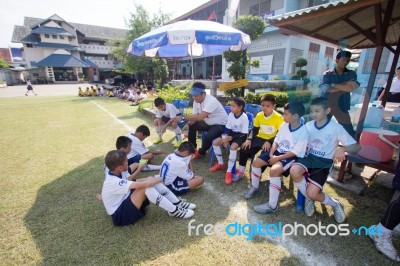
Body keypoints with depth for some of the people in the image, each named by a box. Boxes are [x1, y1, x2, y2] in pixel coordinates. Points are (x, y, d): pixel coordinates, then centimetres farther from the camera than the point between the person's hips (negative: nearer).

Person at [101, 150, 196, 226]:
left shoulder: (119, 173, -2)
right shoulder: (113, 182, -30)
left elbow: (134, 182, 6)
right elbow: (141, 185, -36)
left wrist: (155, 179, -8)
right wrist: (160, 178, -22)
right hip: (120, 215, -8)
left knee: (150, 180, -10)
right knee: (146, 187, -32)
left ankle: (177, 203, -7)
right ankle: (174, 211, -20)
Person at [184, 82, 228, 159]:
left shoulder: (211, 101, -32)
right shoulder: (196, 101, -7)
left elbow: (200, 117, -42)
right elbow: (195, 116, -4)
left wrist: (184, 117, -39)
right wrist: (187, 124, -23)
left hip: (220, 124, -8)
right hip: (208, 122, 8)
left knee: (207, 137, -31)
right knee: (191, 126, 2)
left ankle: (201, 152, 2)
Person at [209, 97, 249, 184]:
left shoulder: (244, 117, -21)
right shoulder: (231, 114, -5)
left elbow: (244, 134, -19)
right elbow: (228, 128, 0)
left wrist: (231, 138, -23)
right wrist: (225, 138, -16)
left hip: (240, 136, -6)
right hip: (231, 133, 7)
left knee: (233, 147, -36)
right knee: (215, 142, -9)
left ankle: (229, 171, -22)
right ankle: (220, 164, 10)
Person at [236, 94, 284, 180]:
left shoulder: (278, 117, -15)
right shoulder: (259, 115, -1)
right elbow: (254, 130, 6)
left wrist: (269, 142, -26)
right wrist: (249, 139, -10)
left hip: (272, 141, -4)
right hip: (260, 138, 5)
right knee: (244, 149, -11)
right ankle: (241, 171, 5)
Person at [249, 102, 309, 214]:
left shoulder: (303, 132, -18)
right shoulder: (284, 125, 2)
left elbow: (296, 152, -19)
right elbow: (276, 141, 7)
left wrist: (278, 158, -20)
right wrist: (271, 154, -8)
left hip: (292, 157, -7)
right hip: (278, 151, 8)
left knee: (274, 170, -32)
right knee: (256, 162, -4)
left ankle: (272, 205, -21)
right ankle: (254, 187, 20)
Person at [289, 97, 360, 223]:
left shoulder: (336, 128, -10)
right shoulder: (308, 125, 2)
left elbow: (356, 146, -11)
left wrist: (342, 148, -33)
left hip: (324, 162, -3)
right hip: (310, 157, 3)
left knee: (312, 193, -19)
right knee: (294, 170, -31)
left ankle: (335, 203, 19)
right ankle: (308, 198, 0)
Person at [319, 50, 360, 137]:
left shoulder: (352, 74, 7)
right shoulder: (327, 74, 1)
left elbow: (351, 88, -10)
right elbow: (325, 89, -16)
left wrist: (333, 85, -11)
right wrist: (344, 86, -14)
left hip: (341, 108, 1)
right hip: (326, 106, -1)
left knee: (350, 132, 3)